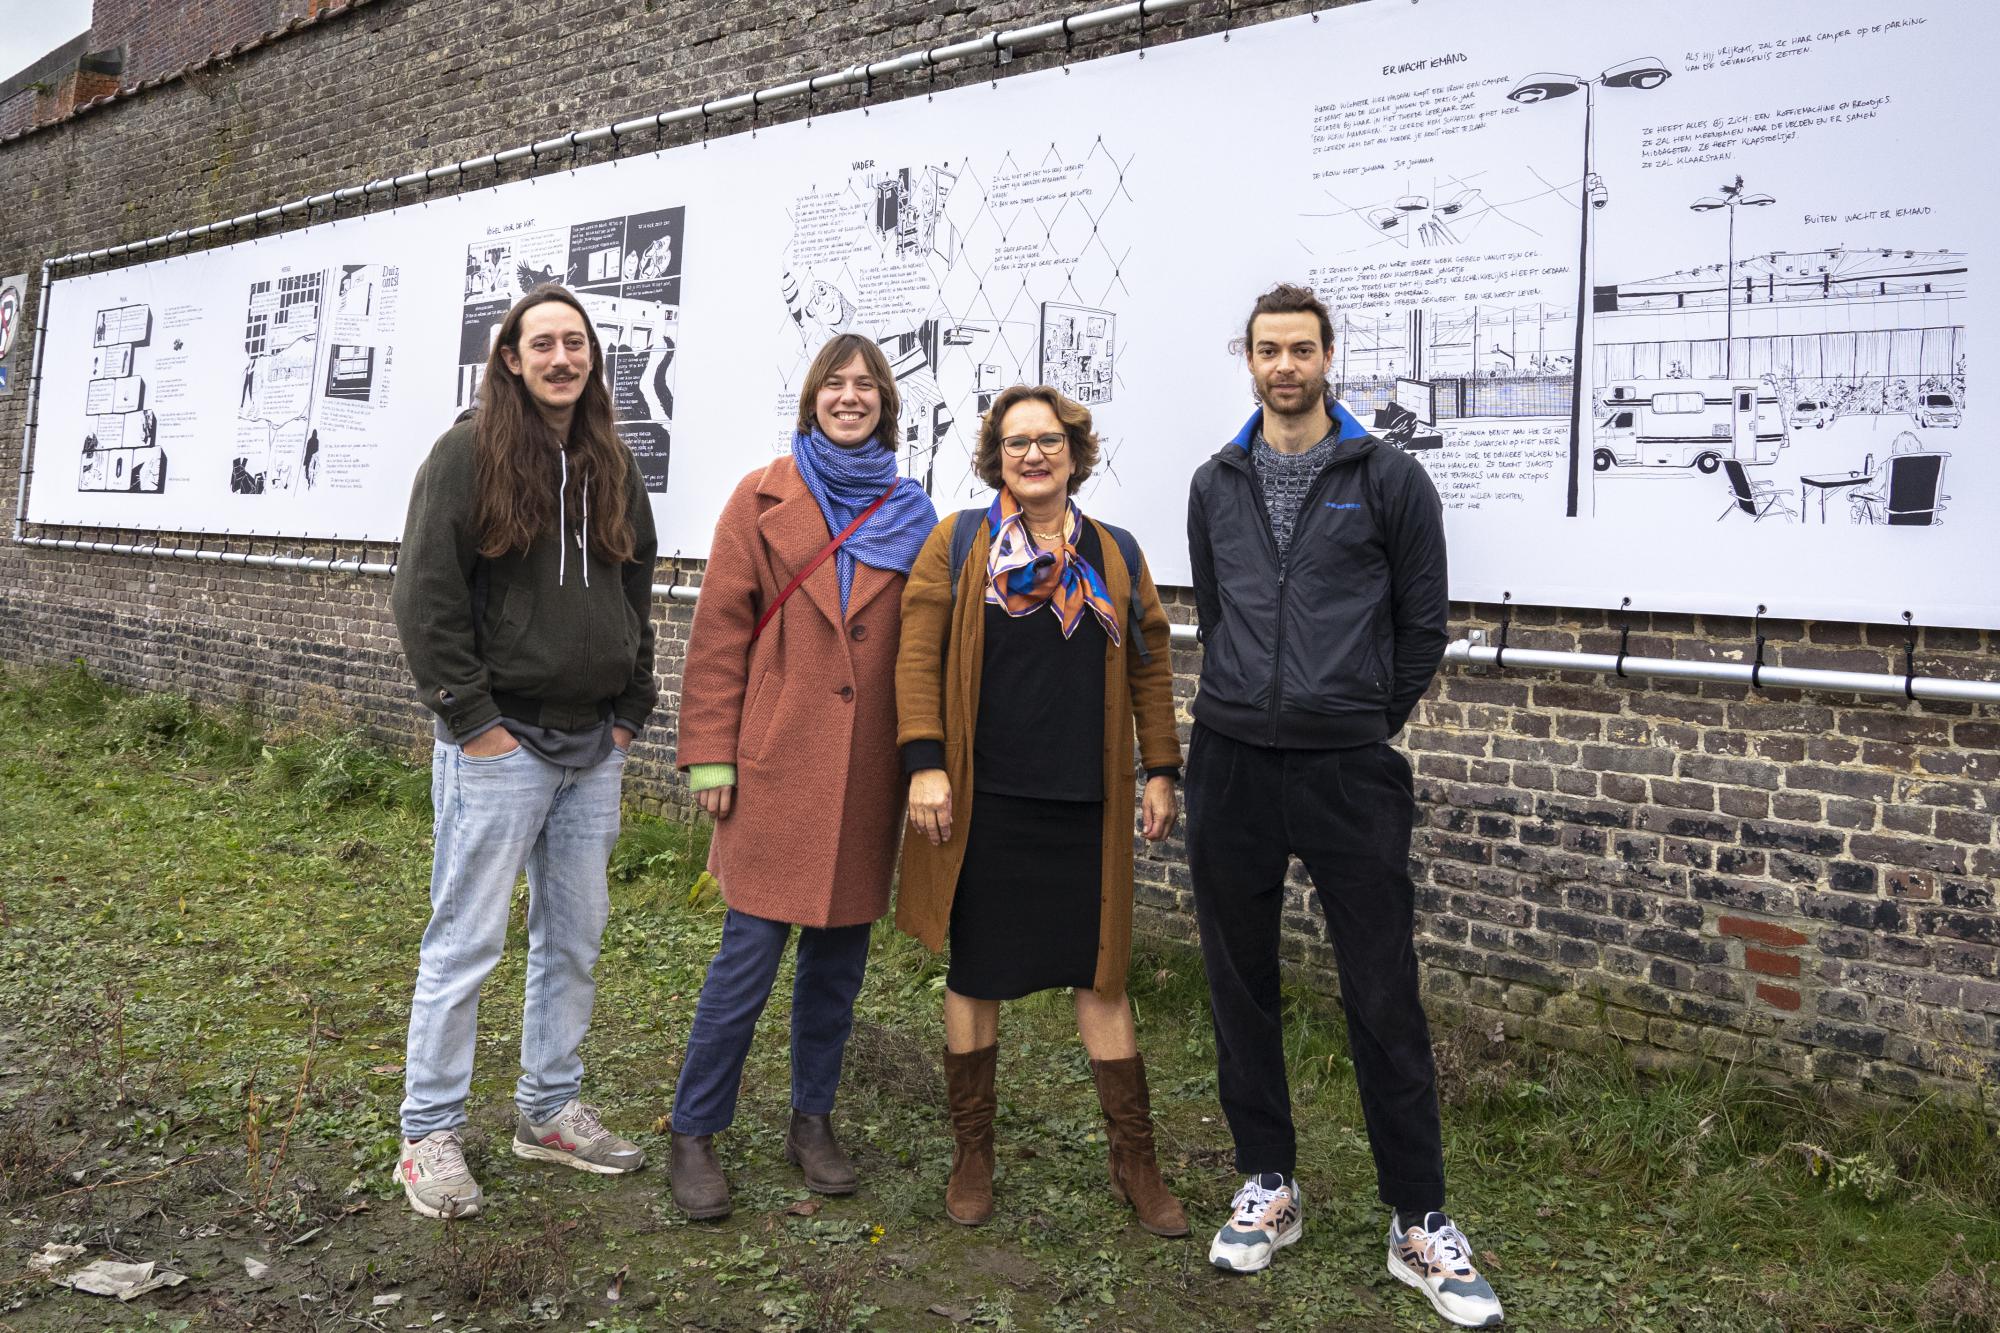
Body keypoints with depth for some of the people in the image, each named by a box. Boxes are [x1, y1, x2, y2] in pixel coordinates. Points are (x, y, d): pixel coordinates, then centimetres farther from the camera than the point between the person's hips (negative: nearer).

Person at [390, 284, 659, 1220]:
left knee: (574, 939, 13)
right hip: (498, 744, -6)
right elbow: (425, 597, -10)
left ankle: (551, 1113, 27)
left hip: (592, 747, 6)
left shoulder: (611, 467, 12)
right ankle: (428, 1135, 15)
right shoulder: (468, 453, -6)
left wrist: (630, 711, 9)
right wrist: (473, 718, -13)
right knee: (466, 941, 1)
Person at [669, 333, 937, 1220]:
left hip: (867, 772, 3)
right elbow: (719, 631, -1)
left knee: (839, 956, 12)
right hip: (777, 764, -3)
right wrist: (710, 753, -6)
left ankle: (812, 1122, 29)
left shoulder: (910, 515, 9)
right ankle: (694, 1136, 16)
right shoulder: (765, 499, 2)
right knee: (748, 956, -2)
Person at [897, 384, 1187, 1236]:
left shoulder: (1115, 557, 10)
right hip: (984, 802, -1)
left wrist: (1160, 771, 8)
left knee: (1099, 975, 6)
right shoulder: (959, 544, 2)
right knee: (975, 974, 9)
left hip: (1085, 806, 2)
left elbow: (1149, 668, 13)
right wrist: (924, 763, -11)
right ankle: (972, 1156, 25)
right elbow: (918, 655, -3)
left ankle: (1134, 1161, 19)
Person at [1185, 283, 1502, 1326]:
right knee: (1240, 985, 11)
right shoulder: (1215, 486, 10)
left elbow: (1422, 623, 4)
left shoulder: (1389, 479, -1)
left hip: (1348, 772, -3)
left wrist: (1368, 723, 8)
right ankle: (1268, 1187, 27)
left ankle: (1419, 1223, 15)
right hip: (1230, 765, 4)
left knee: (1385, 999, 1)